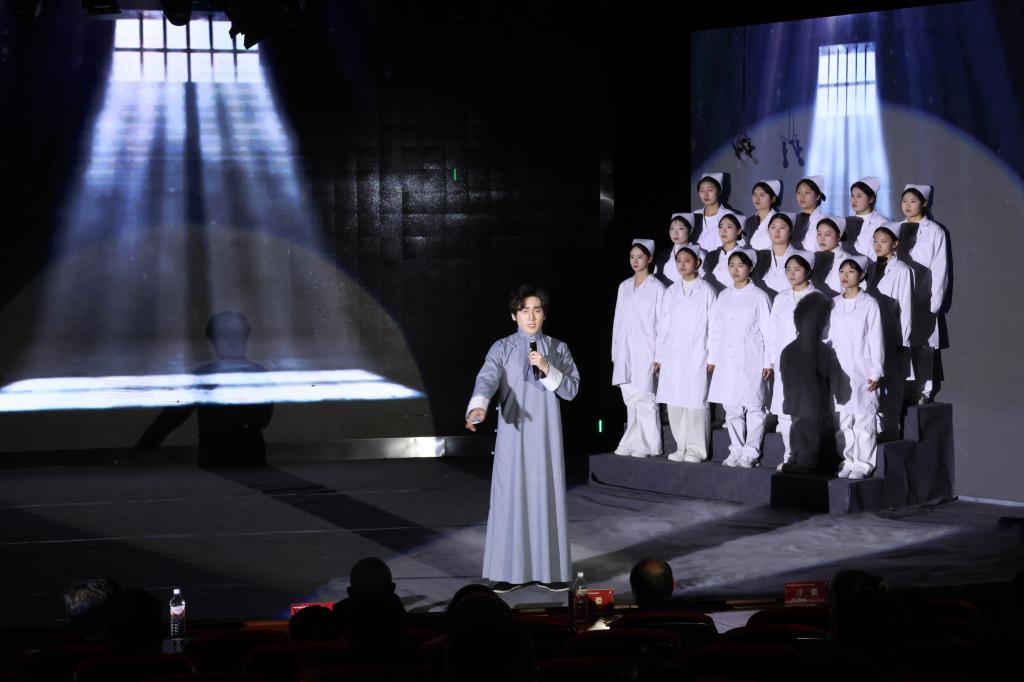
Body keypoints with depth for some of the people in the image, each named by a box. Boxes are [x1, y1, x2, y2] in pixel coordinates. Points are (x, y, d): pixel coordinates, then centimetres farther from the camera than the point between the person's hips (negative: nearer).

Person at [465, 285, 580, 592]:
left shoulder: (558, 349, 7)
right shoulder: (502, 348, 0)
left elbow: (571, 389, 1)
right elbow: (487, 378, -17)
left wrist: (547, 369, -15)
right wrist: (478, 405, -37)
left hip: (545, 435, 1)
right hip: (513, 433, -1)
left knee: (547, 496, 2)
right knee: (511, 497, -1)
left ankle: (549, 570, 9)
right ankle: (510, 571, 5)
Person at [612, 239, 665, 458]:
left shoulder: (656, 288, -2)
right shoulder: (624, 287, 15)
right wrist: (615, 352, 12)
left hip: (645, 350, -5)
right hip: (625, 352, 5)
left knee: (644, 398, -8)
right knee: (630, 399, 5)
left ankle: (648, 445, -4)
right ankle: (631, 443, 8)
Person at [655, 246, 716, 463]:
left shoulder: (705, 291, 1)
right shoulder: (670, 292, 14)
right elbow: (663, 325, 14)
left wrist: (712, 357, -6)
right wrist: (658, 355, 10)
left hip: (696, 355, -4)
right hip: (672, 356, 4)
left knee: (695, 402, -7)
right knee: (674, 402, 3)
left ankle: (696, 449, 0)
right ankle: (682, 447, 12)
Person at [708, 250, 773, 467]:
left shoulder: (758, 297, -2)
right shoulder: (724, 297, 12)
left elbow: (767, 331, -4)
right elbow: (715, 329, 16)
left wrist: (768, 362, -7)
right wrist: (711, 358, 12)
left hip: (751, 362, -5)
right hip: (727, 360, 5)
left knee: (753, 406, -3)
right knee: (731, 407, 7)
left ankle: (750, 452, 2)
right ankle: (736, 450, 15)